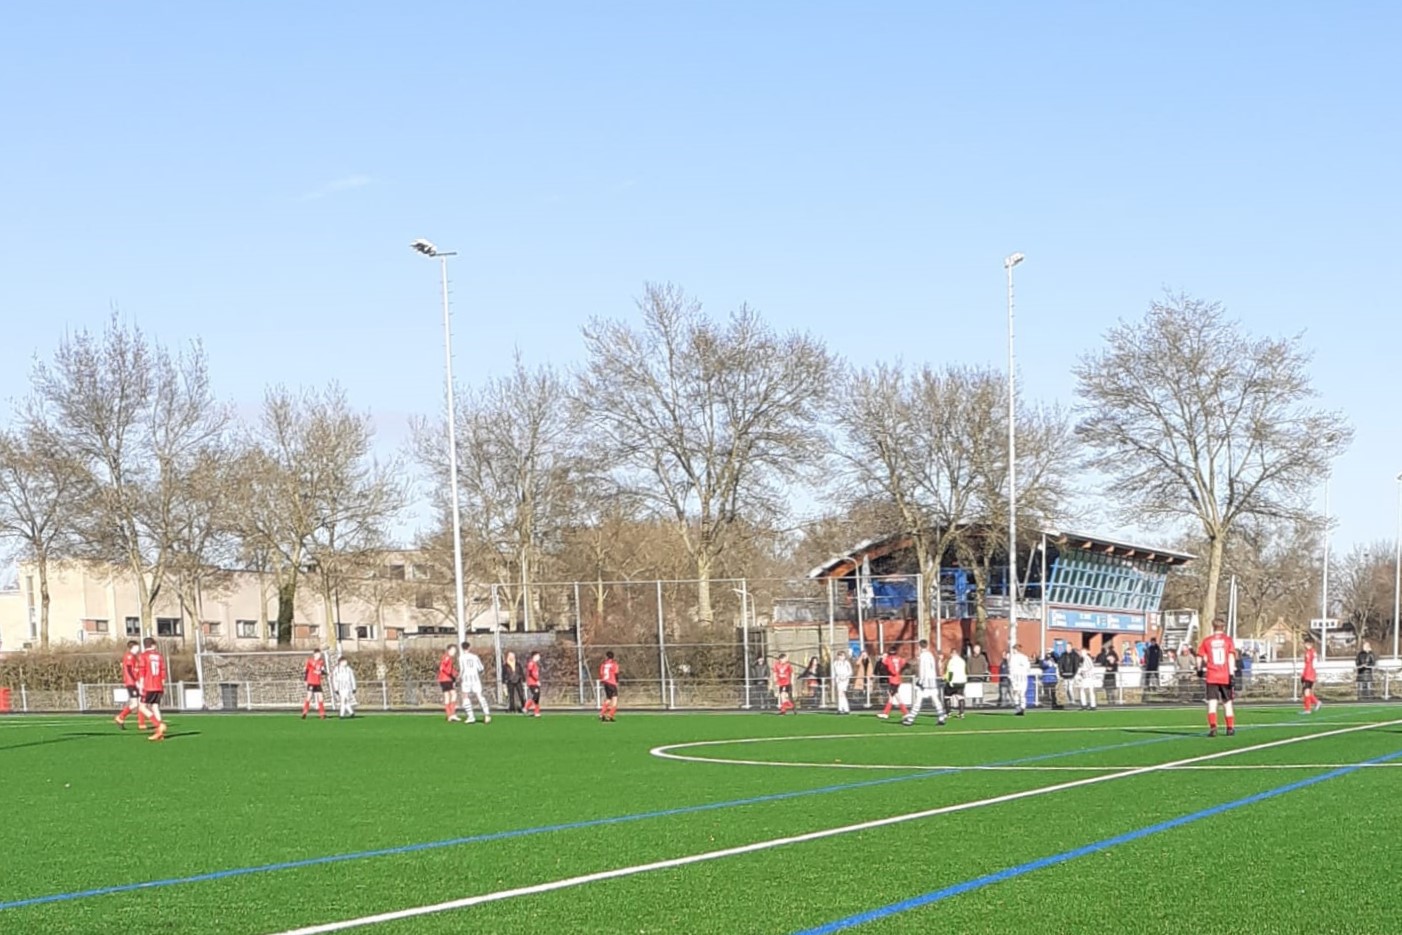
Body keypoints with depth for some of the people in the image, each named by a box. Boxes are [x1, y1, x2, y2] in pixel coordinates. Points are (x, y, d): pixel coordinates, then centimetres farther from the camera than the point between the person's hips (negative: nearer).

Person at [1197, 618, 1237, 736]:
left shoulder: (1207, 641, 3)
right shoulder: (1228, 640, 2)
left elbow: (1200, 657, 3)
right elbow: (1231, 657, -7)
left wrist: (1200, 670, 21)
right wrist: (1231, 674, -9)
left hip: (1211, 676, -1)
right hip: (1225, 676, 1)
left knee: (1212, 702, -5)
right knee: (1227, 702, 14)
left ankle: (1212, 727, -23)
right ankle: (1230, 728, 22)